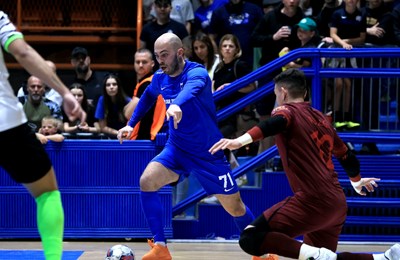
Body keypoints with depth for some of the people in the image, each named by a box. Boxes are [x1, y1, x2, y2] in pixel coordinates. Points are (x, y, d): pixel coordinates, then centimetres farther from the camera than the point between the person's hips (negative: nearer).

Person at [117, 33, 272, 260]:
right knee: (147, 182, -20)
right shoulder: (160, 78, -4)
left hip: (209, 153, -4)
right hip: (177, 149, 5)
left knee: (235, 208, 3)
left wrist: (177, 104, -70)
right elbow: (148, 97, 21)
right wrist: (131, 124, 13)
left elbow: (193, 87, -49)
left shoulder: (196, 72, -23)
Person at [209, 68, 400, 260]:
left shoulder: (287, 111, 1)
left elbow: (274, 123, -24)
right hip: (338, 204, 8)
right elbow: (346, 155, 33)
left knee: (250, 239, -12)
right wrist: (356, 181, 54)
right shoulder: (321, 119, 21)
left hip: (312, 201, -8)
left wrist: (241, 141, -41)